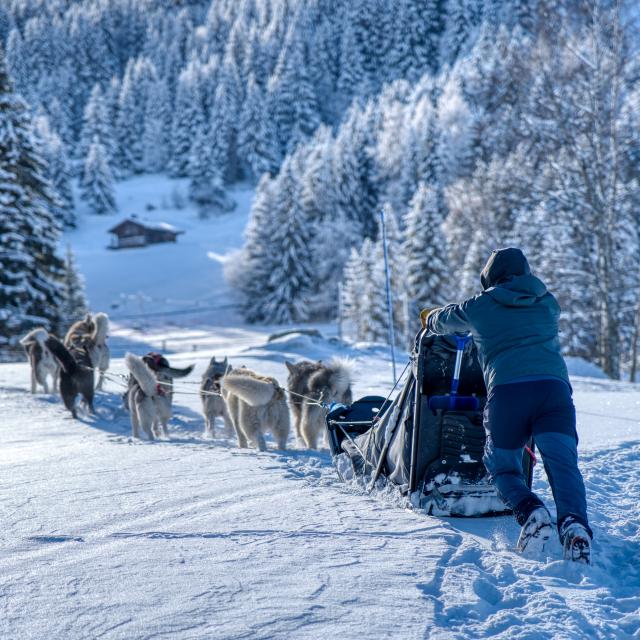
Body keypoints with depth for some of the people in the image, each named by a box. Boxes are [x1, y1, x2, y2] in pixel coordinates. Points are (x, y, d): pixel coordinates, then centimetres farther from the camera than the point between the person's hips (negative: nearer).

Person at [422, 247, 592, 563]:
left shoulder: (478, 307, 18)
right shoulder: (548, 303, 24)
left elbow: (439, 320, 35)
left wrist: (431, 318, 61)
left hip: (506, 391, -1)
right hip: (554, 386, 1)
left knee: (502, 466, 14)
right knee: (563, 464, -7)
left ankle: (530, 511, -15)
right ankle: (574, 522, -35)